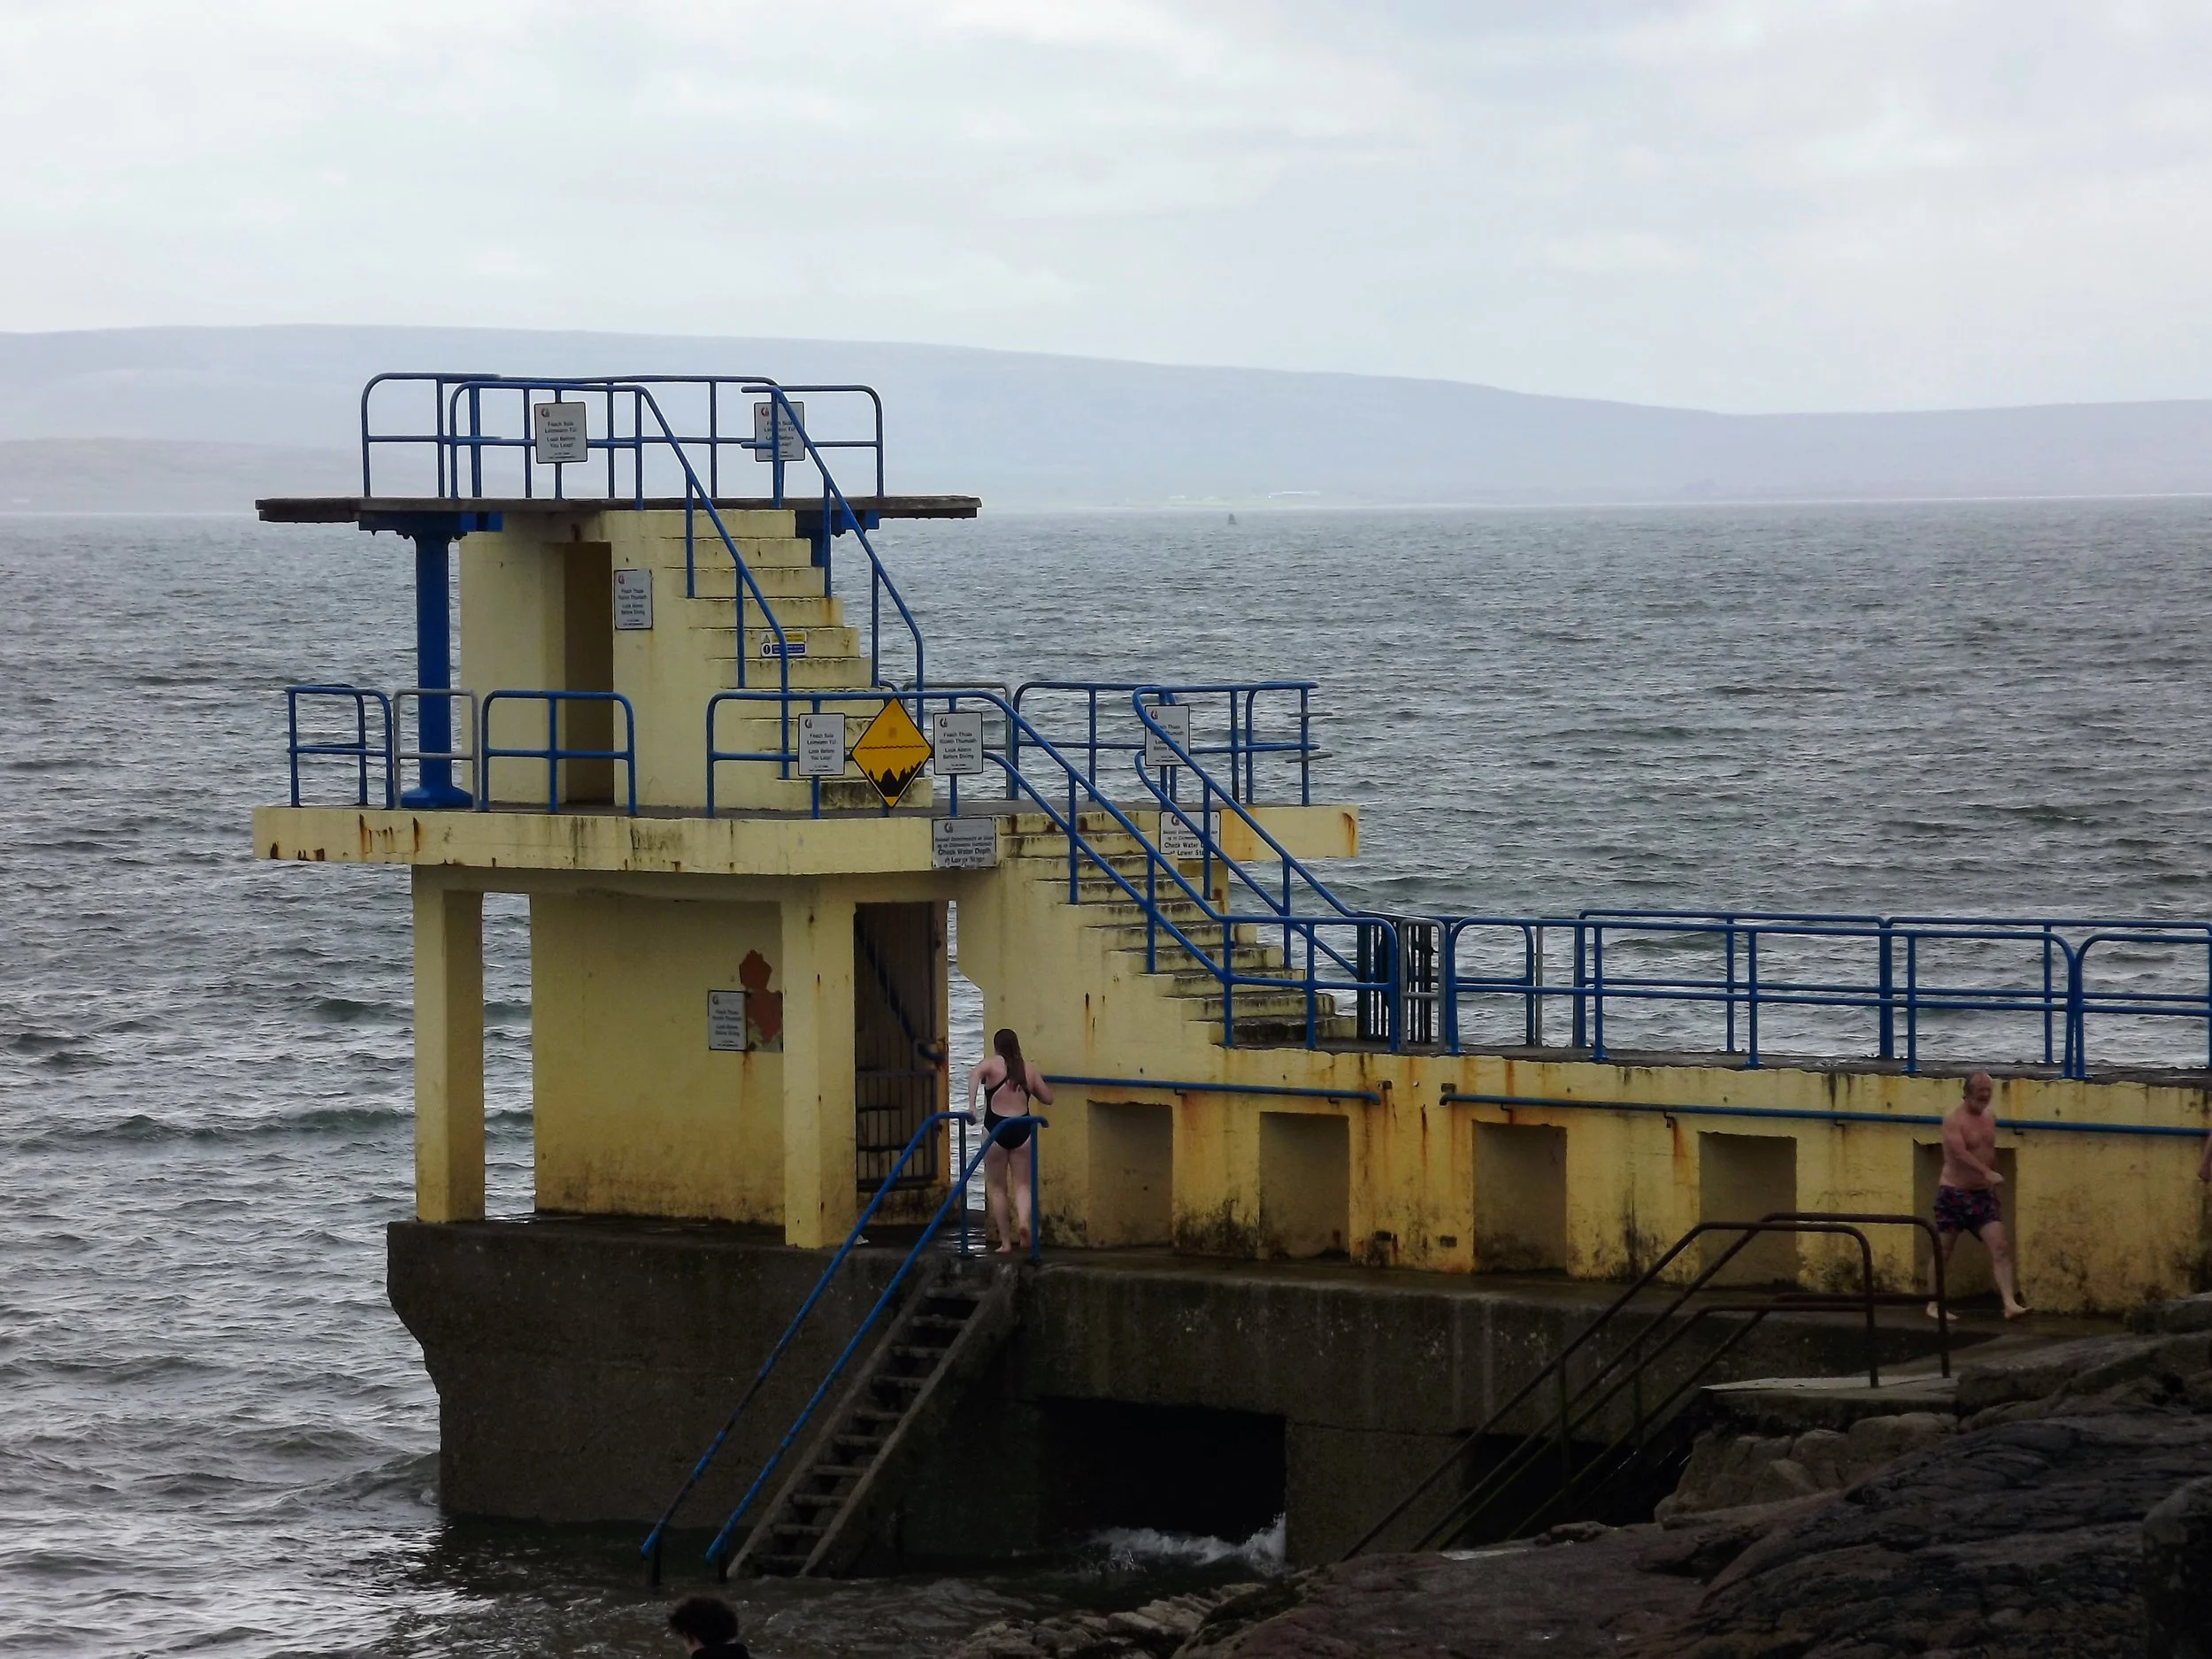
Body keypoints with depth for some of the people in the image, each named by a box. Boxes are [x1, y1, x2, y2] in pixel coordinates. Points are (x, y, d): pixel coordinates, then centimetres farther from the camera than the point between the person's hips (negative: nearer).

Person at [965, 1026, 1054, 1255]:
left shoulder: (992, 1063, 0)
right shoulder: (1029, 1070, 9)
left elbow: (974, 1075, -22)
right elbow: (1047, 1098, 17)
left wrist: (971, 1105, -25)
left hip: (995, 1128, -2)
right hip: (1022, 1129, 2)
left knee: (997, 1187, 9)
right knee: (1023, 1184, 6)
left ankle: (1005, 1241, 10)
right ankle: (1023, 1221, -25)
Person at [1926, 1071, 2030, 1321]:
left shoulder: (1989, 1117, 10)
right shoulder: (1954, 1119, -13)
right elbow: (1959, 1152, -28)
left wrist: (1993, 1190, 25)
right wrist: (1987, 1173, -39)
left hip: (1982, 1194, 5)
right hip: (1954, 1194, -5)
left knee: (2000, 1247, -9)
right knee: (1943, 1252, 4)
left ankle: (2010, 1304, -15)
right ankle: (1933, 1306, 16)